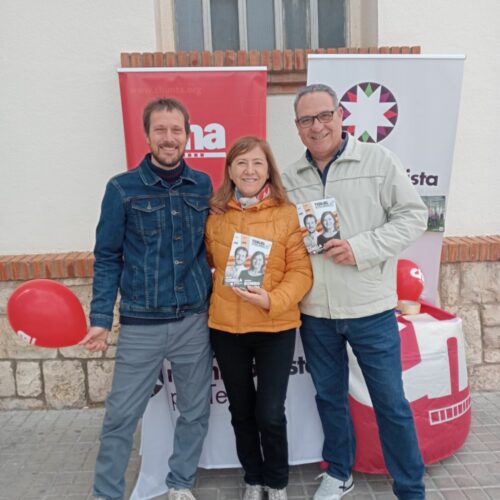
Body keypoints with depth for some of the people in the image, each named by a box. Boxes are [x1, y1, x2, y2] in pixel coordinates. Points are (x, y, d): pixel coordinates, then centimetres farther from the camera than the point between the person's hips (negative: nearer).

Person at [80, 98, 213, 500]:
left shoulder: (203, 185, 4)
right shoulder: (122, 189, -4)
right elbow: (108, 259, -1)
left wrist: (217, 295, 1)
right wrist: (101, 319, -6)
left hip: (195, 321, 3)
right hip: (141, 324, -2)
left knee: (195, 412, 14)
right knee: (121, 415, 7)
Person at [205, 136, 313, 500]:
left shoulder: (288, 214, -6)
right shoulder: (215, 216, 2)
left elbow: (301, 272, -9)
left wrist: (272, 300, -23)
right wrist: (210, 300, -2)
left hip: (276, 328, -3)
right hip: (225, 327, 3)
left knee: (270, 414, 2)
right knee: (241, 412, 16)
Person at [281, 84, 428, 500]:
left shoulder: (378, 160, -4)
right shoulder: (289, 177, 6)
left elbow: (413, 215, -6)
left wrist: (361, 248, -17)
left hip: (370, 309, -3)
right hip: (314, 312, 4)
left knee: (391, 402, 8)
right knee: (329, 396, 18)